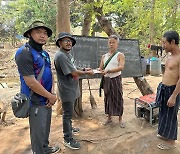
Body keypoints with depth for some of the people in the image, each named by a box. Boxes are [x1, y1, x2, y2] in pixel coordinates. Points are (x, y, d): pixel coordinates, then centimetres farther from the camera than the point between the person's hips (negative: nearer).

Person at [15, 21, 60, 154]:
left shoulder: (44, 54, 9)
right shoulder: (24, 53, -19)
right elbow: (30, 82, -25)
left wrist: (52, 93, -3)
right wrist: (51, 96, -16)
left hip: (47, 99, 9)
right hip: (36, 101, -9)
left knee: (46, 127, 24)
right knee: (38, 132, 6)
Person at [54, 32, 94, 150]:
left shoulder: (68, 54, 10)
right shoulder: (61, 56, -22)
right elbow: (73, 73, -23)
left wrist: (83, 69, 6)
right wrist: (87, 73, -9)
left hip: (72, 89, 10)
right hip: (67, 90, -10)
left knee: (69, 112, 24)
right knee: (68, 114, 0)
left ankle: (69, 127, 43)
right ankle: (68, 139, 13)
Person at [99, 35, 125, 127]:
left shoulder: (120, 55, -4)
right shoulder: (104, 56, 10)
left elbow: (121, 67, -19)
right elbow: (100, 68, 11)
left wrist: (108, 70, -27)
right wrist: (101, 71, -14)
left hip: (116, 79, -4)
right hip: (106, 80, 4)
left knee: (118, 98, 2)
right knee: (107, 98, 11)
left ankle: (120, 119, 16)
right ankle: (109, 118, 26)